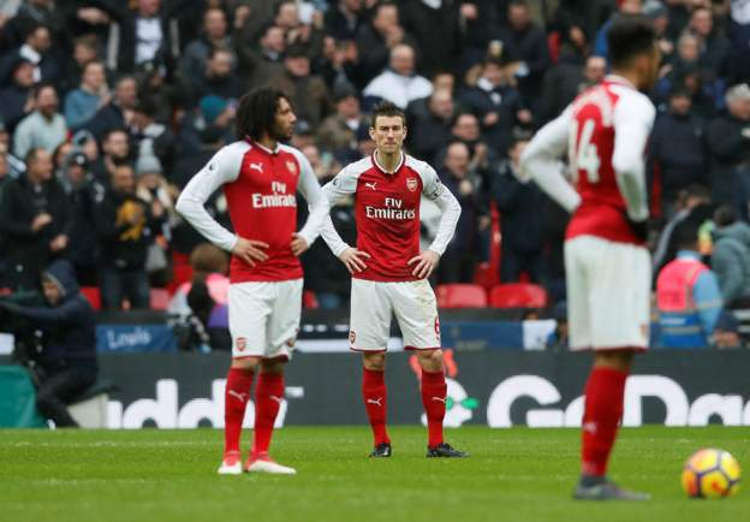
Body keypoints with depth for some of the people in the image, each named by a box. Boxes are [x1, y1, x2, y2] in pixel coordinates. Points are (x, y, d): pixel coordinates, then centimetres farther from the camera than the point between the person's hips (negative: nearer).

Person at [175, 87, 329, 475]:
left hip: (289, 275, 6)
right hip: (250, 276, -6)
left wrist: (307, 236, 10)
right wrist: (230, 242, -9)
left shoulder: (294, 159, 13)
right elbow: (188, 201, -8)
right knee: (245, 362, -12)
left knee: (276, 363, 5)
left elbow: (319, 201, 29)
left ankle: (260, 455, 9)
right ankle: (231, 454, -6)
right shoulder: (235, 156, -6)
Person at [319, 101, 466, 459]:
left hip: (411, 278, 1)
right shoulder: (357, 173, -2)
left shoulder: (420, 172, 1)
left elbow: (451, 206, 16)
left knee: (433, 358, -5)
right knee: (373, 362, 0)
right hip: (368, 278, -1)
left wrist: (436, 250, 6)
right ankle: (380, 441, 10)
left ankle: (436, 442, 4)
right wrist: (340, 249, 3)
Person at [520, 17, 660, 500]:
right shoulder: (634, 104, -11)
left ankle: (593, 474, 11)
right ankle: (593, 475, -10)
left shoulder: (586, 102, 15)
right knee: (615, 356, -7)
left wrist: (576, 204, 12)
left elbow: (534, 157, 19)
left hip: (580, 234, 9)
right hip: (616, 239, -9)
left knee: (606, 357, 12)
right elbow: (626, 163, -29)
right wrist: (639, 213, -12)